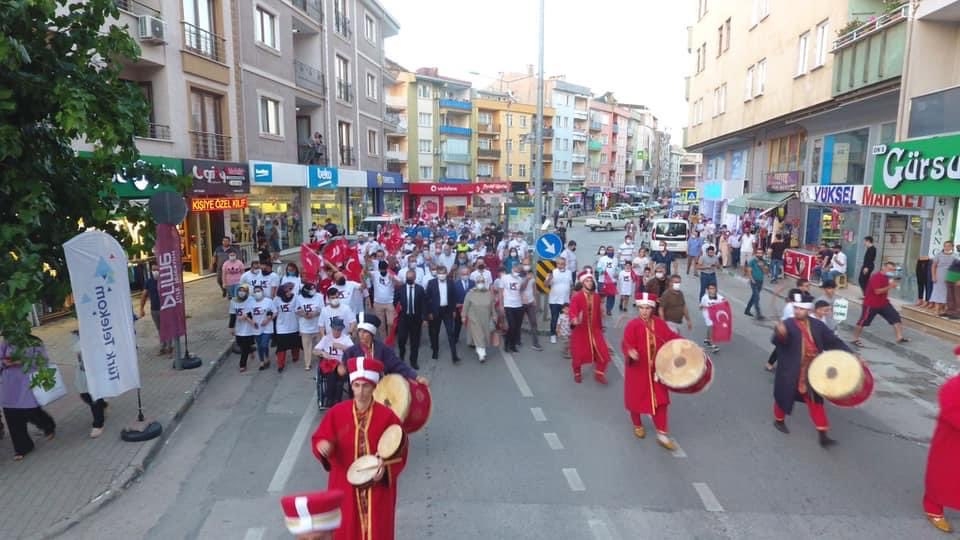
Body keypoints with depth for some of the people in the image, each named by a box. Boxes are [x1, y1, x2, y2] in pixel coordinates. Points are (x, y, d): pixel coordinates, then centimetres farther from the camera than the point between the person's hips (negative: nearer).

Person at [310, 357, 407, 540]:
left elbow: (399, 451, -5)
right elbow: (318, 438, 1)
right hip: (345, 486, 1)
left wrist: (385, 465, -22)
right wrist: (322, 445, -21)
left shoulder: (387, 415, -10)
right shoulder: (336, 412, -6)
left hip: (377, 487, -1)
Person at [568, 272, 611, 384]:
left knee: (603, 353, -3)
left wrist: (600, 327, 18)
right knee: (579, 354, 5)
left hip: (595, 330, 4)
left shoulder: (597, 297, 4)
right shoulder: (576, 297, -12)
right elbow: (572, 312, -23)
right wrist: (574, 319, -44)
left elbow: (598, 313, 12)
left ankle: (599, 374, 18)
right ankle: (577, 374, 31)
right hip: (580, 330, -4)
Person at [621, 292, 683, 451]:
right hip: (637, 370, -4)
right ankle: (637, 426, 37)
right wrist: (630, 352, -43)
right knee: (636, 399, 12)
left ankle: (662, 435, 15)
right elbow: (626, 344, -23)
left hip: (656, 370, 4)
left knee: (660, 401, 5)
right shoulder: (633, 325, -18)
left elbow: (670, 336, 9)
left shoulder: (659, 323, -2)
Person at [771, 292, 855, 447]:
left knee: (815, 402, 8)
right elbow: (777, 340, -33)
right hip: (790, 373, -3)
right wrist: (780, 334, -57)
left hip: (812, 373, 4)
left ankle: (823, 435, 15)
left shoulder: (817, 325, 0)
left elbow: (834, 341, 6)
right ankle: (779, 420, 40)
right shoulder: (787, 324, -15)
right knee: (784, 398, 14)